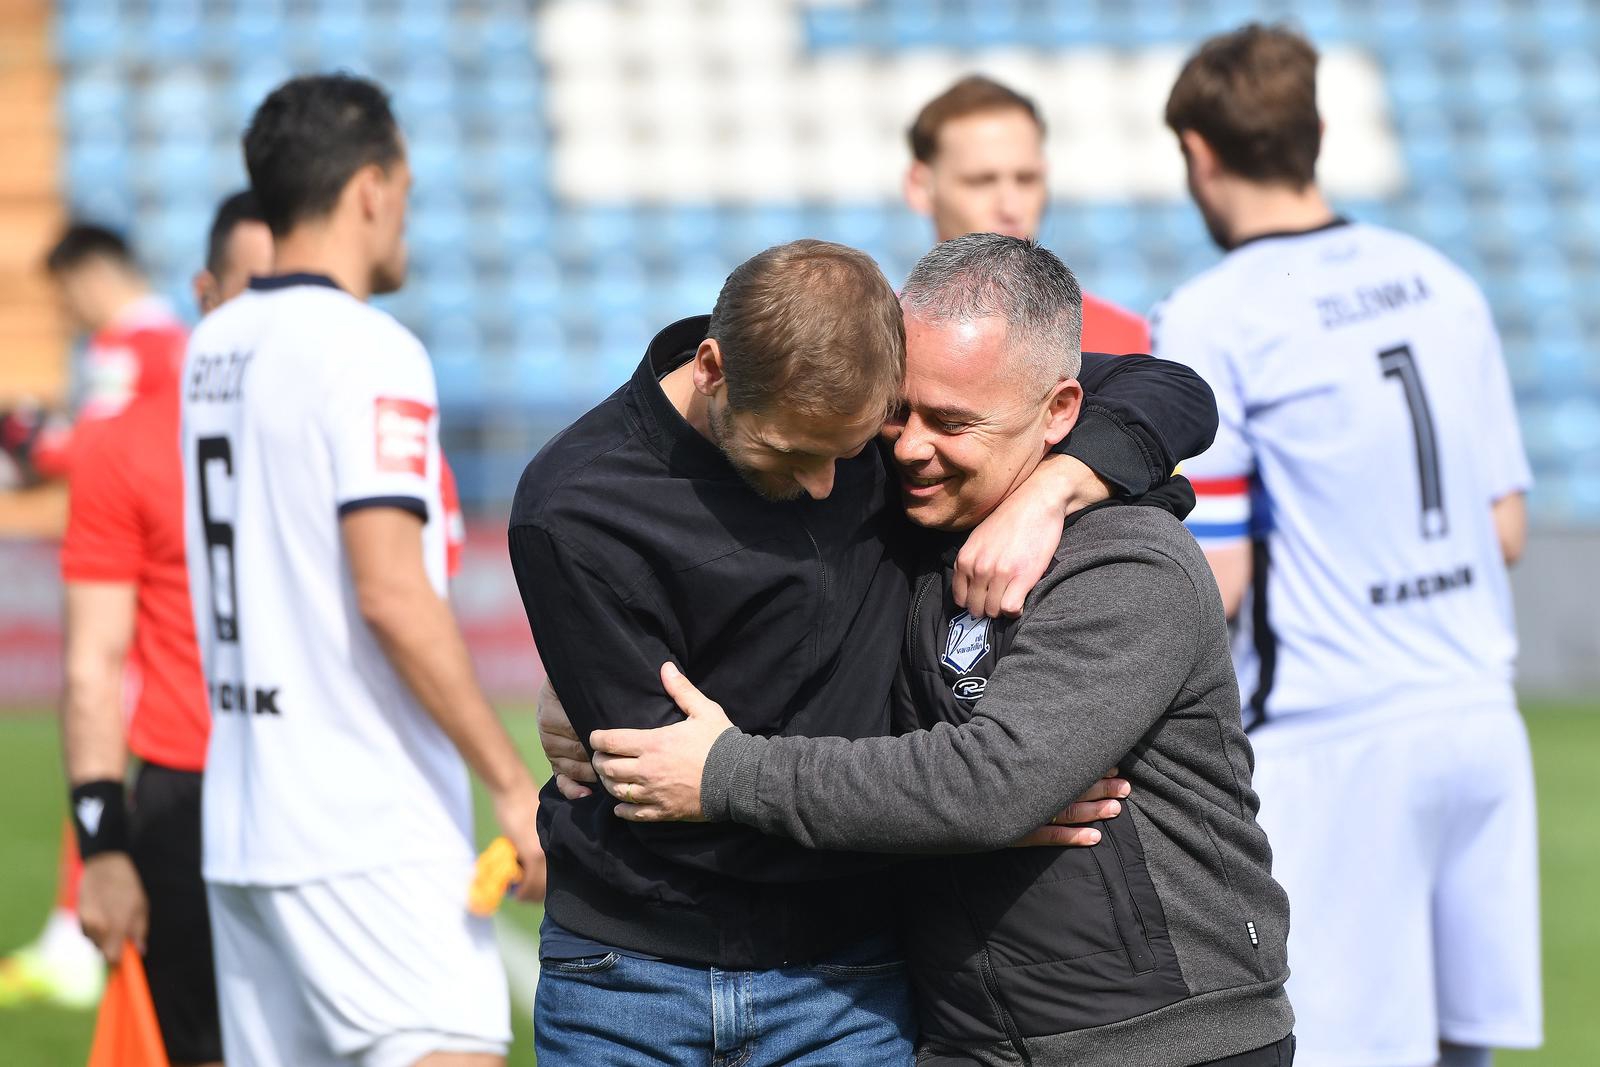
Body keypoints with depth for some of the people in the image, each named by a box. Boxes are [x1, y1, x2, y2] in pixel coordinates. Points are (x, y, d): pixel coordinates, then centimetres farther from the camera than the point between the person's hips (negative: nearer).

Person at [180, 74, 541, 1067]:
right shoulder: (369, 351, -12)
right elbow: (392, 594, -20)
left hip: (239, 824, 9)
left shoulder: (213, 348, 13)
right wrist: (514, 783, -17)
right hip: (371, 832, -9)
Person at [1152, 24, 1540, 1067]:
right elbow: (1506, 531, 15)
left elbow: (1214, 582, -11)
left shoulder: (1210, 322, -8)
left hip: (1330, 742, -6)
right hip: (1481, 716, 6)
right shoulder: (1442, 282, 11)